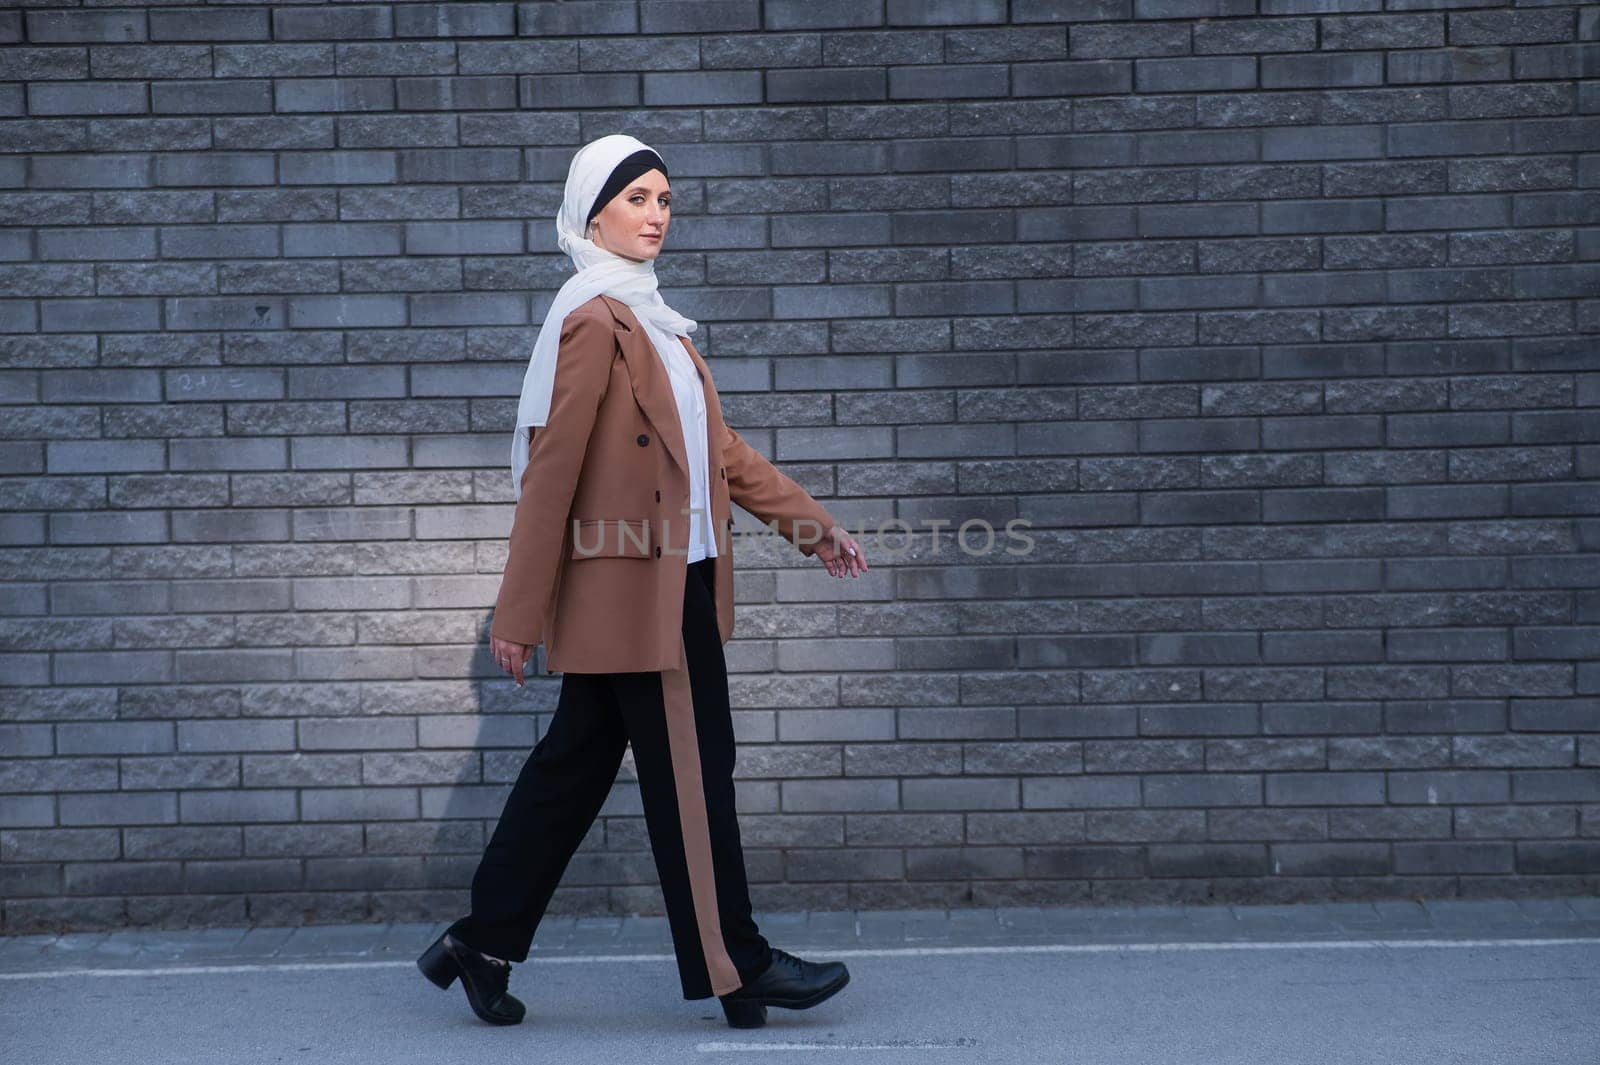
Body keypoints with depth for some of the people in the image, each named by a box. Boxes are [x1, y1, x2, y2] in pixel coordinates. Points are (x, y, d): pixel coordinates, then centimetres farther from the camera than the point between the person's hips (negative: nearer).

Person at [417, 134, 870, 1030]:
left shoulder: (648, 317, 17)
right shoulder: (595, 320, -14)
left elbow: (714, 444, 19)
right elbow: (551, 470, -16)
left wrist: (809, 522, 16)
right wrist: (521, 612, -17)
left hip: (668, 582, 10)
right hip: (633, 585, -10)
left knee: (578, 763, 13)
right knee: (692, 770, 0)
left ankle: (484, 944, 22)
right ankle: (733, 967, 11)